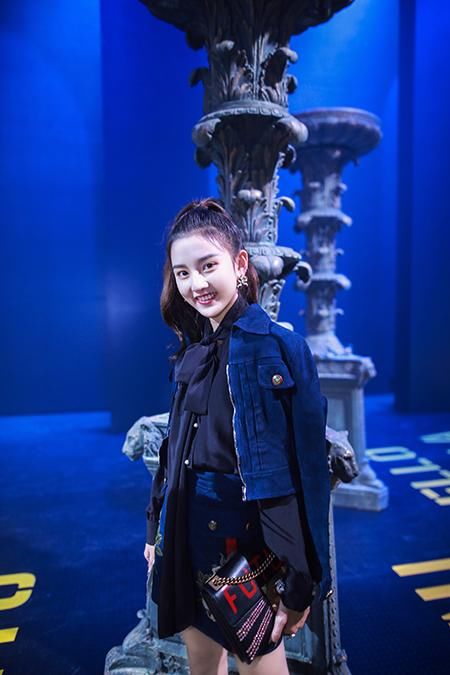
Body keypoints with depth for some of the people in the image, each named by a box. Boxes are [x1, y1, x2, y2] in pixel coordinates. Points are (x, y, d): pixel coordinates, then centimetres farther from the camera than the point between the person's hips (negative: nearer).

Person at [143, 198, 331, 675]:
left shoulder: (276, 347, -18)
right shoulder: (194, 349, 4)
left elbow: (302, 470, -18)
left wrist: (298, 585, -14)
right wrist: (157, 531, 14)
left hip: (244, 542, -6)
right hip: (188, 538, 7)